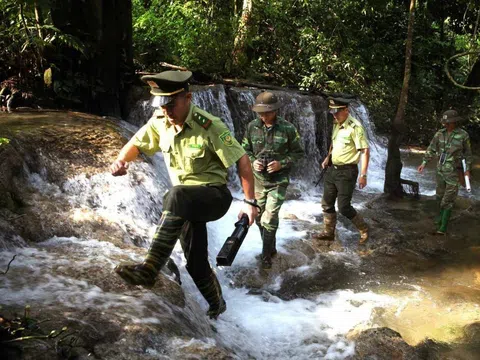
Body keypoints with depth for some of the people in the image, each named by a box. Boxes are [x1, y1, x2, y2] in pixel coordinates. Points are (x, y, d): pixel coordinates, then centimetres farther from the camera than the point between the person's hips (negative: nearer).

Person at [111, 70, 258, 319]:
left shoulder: (209, 126, -21)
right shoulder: (160, 121, -5)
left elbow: (242, 161, -17)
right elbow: (136, 144, 8)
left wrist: (250, 202, -16)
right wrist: (121, 160, -15)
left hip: (215, 195, -6)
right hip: (187, 204, 6)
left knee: (177, 196, -39)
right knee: (196, 263, 11)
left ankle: (149, 269, -42)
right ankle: (217, 305, 39)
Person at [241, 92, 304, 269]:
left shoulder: (287, 128, -11)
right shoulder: (252, 127, -3)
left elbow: (297, 153, -2)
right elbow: (245, 149, 9)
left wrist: (281, 163, -17)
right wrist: (252, 161, -11)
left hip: (278, 181, -4)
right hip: (258, 179, 4)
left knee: (269, 218, -10)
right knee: (259, 217, 13)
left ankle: (266, 254, 5)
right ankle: (271, 248, 33)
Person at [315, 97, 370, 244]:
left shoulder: (355, 127, -19)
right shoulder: (336, 124, 7)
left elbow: (365, 151, -20)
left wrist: (363, 175, -22)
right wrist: (328, 157, 10)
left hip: (347, 171, -8)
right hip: (332, 169, 8)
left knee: (344, 207, -5)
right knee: (327, 203, 13)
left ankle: (364, 229, 18)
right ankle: (329, 233, 28)